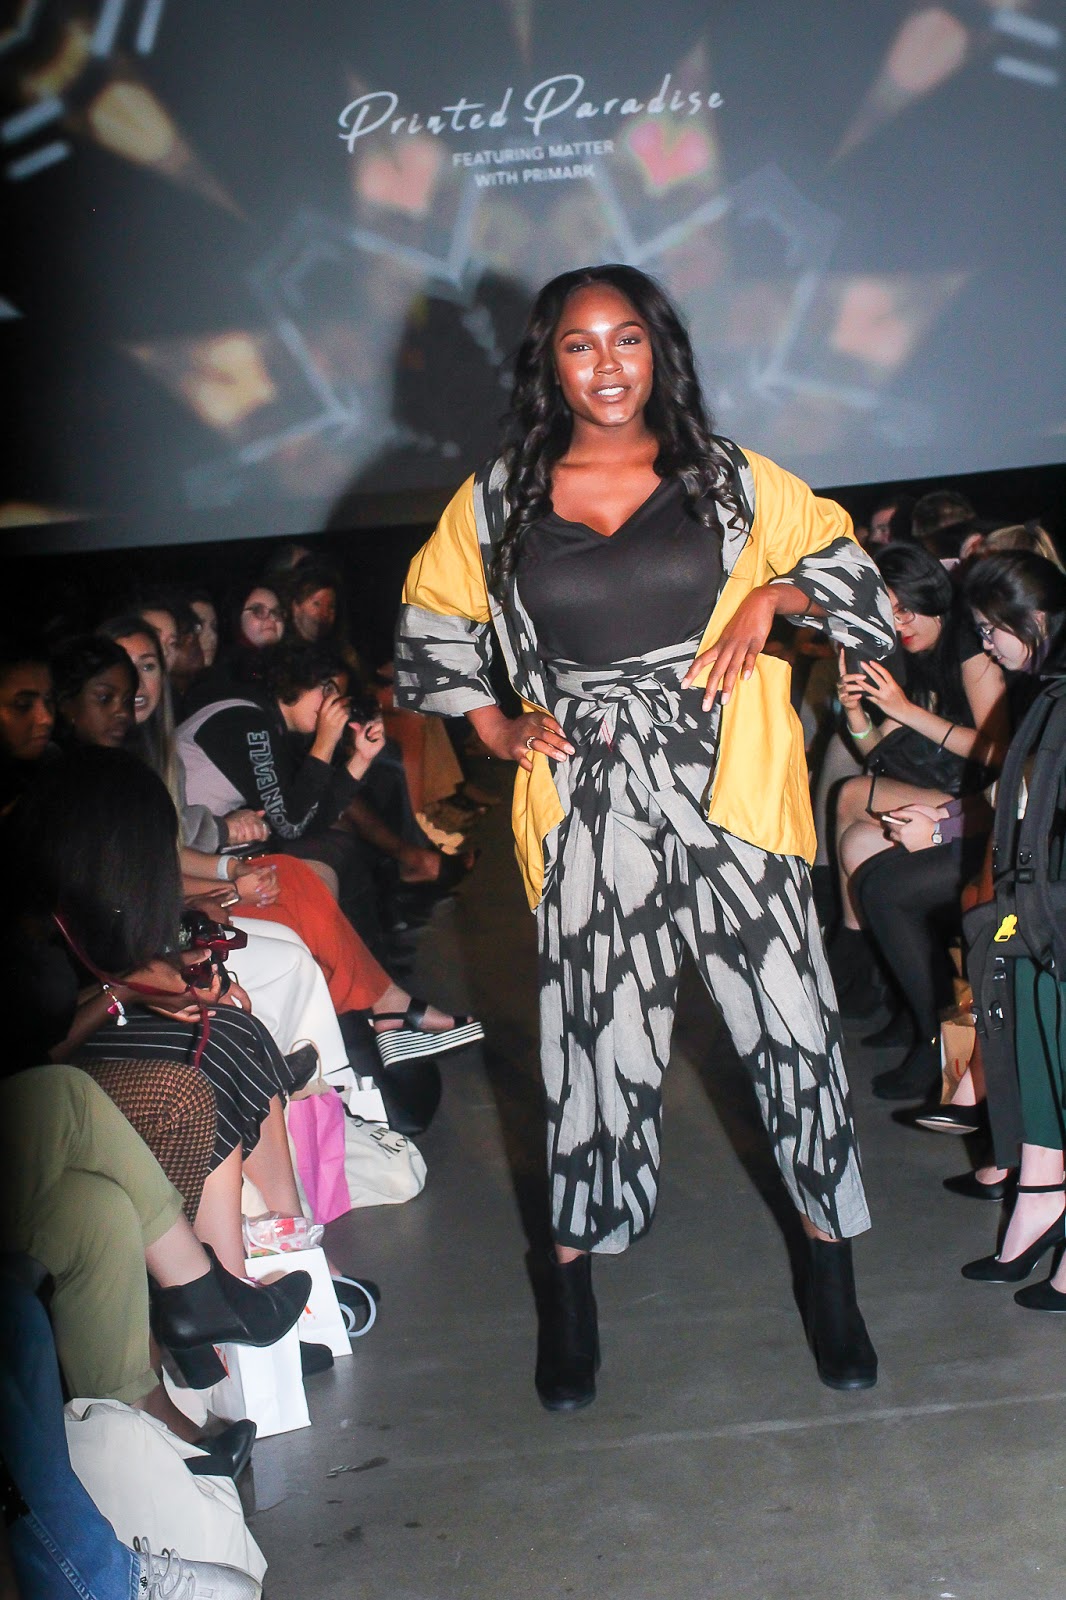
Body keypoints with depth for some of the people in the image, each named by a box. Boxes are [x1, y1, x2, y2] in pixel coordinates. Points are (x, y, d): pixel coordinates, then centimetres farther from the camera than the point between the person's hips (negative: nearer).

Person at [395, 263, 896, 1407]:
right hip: (590, 806, 0)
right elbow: (430, 625, 18)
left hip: (727, 787, 0)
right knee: (595, 1033, 4)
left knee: (791, 1019, 0)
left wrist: (771, 596, -4)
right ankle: (571, 1282, 22)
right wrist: (496, 730, 7)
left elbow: (845, 560, 15)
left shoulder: (728, 480, 5)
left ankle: (830, 1267, 19)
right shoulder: (499, 500, 6)